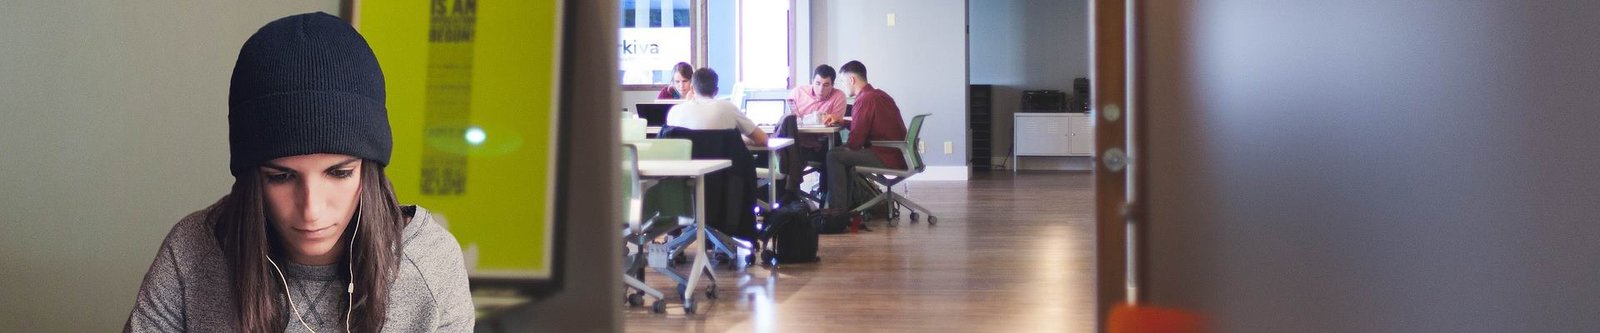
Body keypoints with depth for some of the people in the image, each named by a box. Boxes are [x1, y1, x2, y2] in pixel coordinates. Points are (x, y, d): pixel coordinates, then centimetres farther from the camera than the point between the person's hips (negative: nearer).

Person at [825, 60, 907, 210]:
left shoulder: (865, 99, -16)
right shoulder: (878, 94, 13)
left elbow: (855, 141, -16)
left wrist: (844, 146, 6)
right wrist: (843, 122, 16)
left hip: (887, 158, -10)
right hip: (898, 155, 10)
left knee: (834, 156, -6)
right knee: (846, 154, 24)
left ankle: (837, 210, -3)